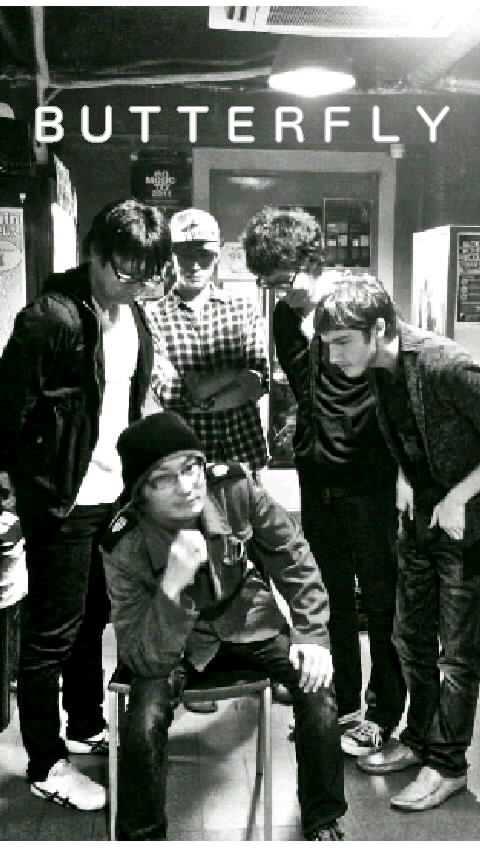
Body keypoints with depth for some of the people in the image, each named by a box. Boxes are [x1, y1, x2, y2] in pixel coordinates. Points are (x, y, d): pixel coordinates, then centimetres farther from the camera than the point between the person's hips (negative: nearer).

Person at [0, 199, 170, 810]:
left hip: (114, 493, 7)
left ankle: (86, 726, 38)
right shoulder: (50, 316, -17)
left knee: (93, 618, 20)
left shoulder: (133, 319, 7)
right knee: (52, 632, 5)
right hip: (63, 501, -7)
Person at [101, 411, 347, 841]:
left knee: (318, 688, -20)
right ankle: (141, 836, 2)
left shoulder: (235, 488, -23)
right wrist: (173, 586, -44)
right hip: (176, 643, -2)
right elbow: (142, 660, -29)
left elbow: (293, 559, -6)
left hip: (249, 623, 2)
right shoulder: (126, 549, -27)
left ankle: (323, 823, 4)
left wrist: (313, 636, -12)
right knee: (144, 721, -27)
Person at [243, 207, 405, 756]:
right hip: (317, 477, 5)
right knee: (330, 598, 14)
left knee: (380, 599, 7)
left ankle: (382, 712, 22)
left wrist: (402, 469, -12)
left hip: (367, 478, -5)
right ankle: (341, 705, 30)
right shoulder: (286, 316, 5)